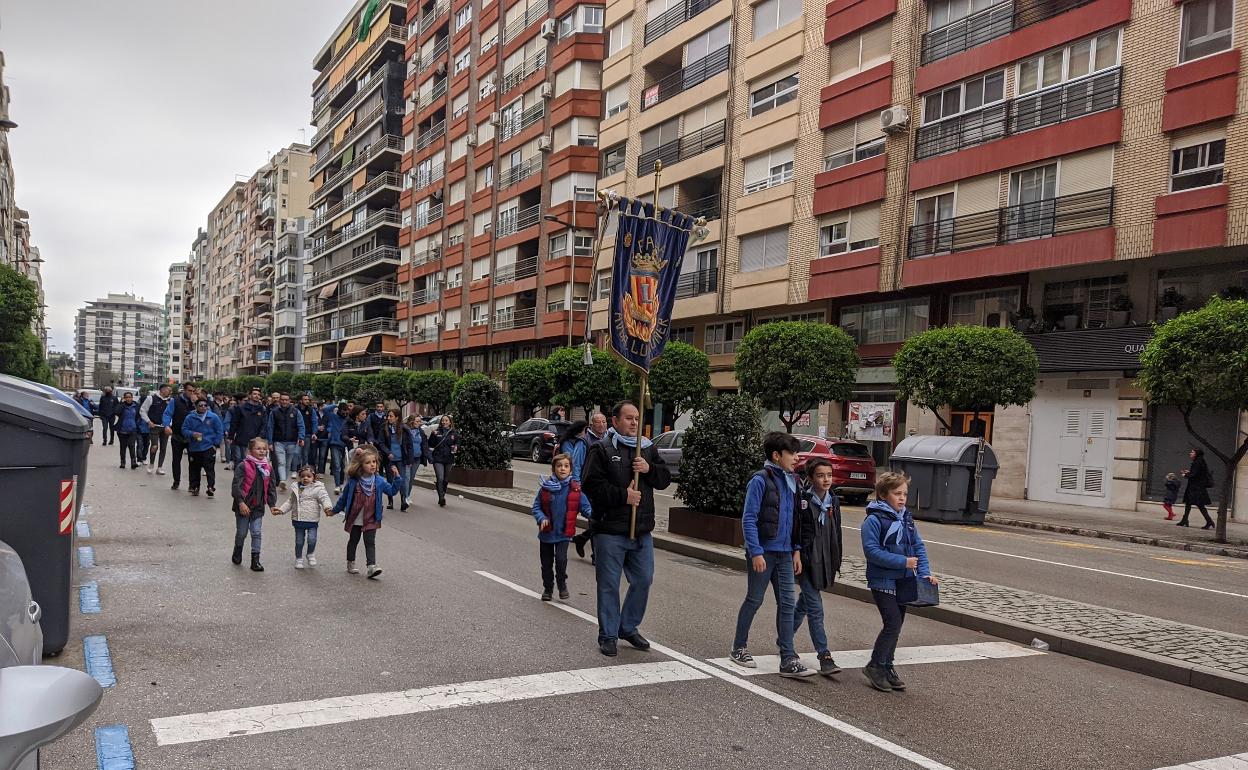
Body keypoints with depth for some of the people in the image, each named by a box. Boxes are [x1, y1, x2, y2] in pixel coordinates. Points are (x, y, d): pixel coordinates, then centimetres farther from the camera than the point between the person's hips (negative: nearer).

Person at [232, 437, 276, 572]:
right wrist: (241, 502, -21)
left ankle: (255, 560, 7)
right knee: (242, 532, 11)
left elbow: (271, 488, 8)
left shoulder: (268, 468, 2)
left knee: (256, 533, 2)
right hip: (243, 506, -3)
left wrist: (272, 504, 3)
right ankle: (237, 553, 37)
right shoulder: (243, 466, -12)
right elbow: (236, 485, -16)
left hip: (258, 506, 3)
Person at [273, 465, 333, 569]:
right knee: (299, 541, 11)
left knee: (312, 539, -14)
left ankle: (311, 554, 15)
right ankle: (299, 559, 30)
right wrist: (281, 509, 5)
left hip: (312, 520, -3)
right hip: (298, 519, 3)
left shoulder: (318, 488, -5)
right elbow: (289, 502, 16)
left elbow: (324, 498, -15)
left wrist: (327, 507, -35)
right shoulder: (295, 487, 6)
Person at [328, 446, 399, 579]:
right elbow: (344, 497, 3)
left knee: (370, 542, -5)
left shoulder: (379, 481, -6)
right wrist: (335, 510, 12)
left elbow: (392, 491, -6)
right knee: (353, 541, 16)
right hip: (355, 519, 0)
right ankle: (350, 563, 32)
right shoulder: (353, 481, -9)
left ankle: (372, 566, -10)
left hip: (371, 520, 0)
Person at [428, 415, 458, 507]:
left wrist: (456, 448, -9)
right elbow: (431, 445, 7)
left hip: (449, 460, 2)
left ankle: (442, 497, 25)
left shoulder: (454, 434, 6)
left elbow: (457, 444, 10)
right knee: (440, 478, -15)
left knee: (446, 480, 10)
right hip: (438, 459, -2)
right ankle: (442, 499, -13)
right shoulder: (436, 433, 3)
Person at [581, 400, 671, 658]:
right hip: (610, 531, -5)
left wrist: (649, 469, -9)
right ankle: (608, 635, 14)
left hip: (642, 531, 5)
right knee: (609, 584, 2)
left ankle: (628, 627, 29)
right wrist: (623, 495, -16)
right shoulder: (601, 450, -4)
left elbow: (665, 479, 11)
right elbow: (590, 484, -13)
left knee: (643, 580, 11)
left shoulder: (648, 449, 13)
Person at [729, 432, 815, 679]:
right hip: (763, 552, -6)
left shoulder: (791, 482, 9)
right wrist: (756, 552, -18)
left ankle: (788, 660, 8)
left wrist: (796, 550, 11)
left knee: (787, 604, 4)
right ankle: (739, 649, 23)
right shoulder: (761, 481, -13)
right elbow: (748, 519, -14)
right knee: (754, 601, 6)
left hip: (784, 554, 6)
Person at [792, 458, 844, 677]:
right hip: (806, 562, -7)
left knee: (803, 605, 19)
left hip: (824, 563, 7)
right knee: (815, 610, -8)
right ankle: (825, 658, -5)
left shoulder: (834, 501, 8)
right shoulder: (802, 501, -12)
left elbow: (836, 535, 15)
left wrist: (835, 565, 15)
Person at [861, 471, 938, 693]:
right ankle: (875, 666, 2)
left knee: (896, 625, 12)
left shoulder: (906, 518, 10)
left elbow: (918, 546, 11)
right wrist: (903, 561, -21)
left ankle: (887, 667, 24)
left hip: (904, 581, 7)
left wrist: (925, 573, -2)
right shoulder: (874, 519, -13)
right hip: (883, 581, -7)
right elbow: (871, 550, -20)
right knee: (893, 624, -13)